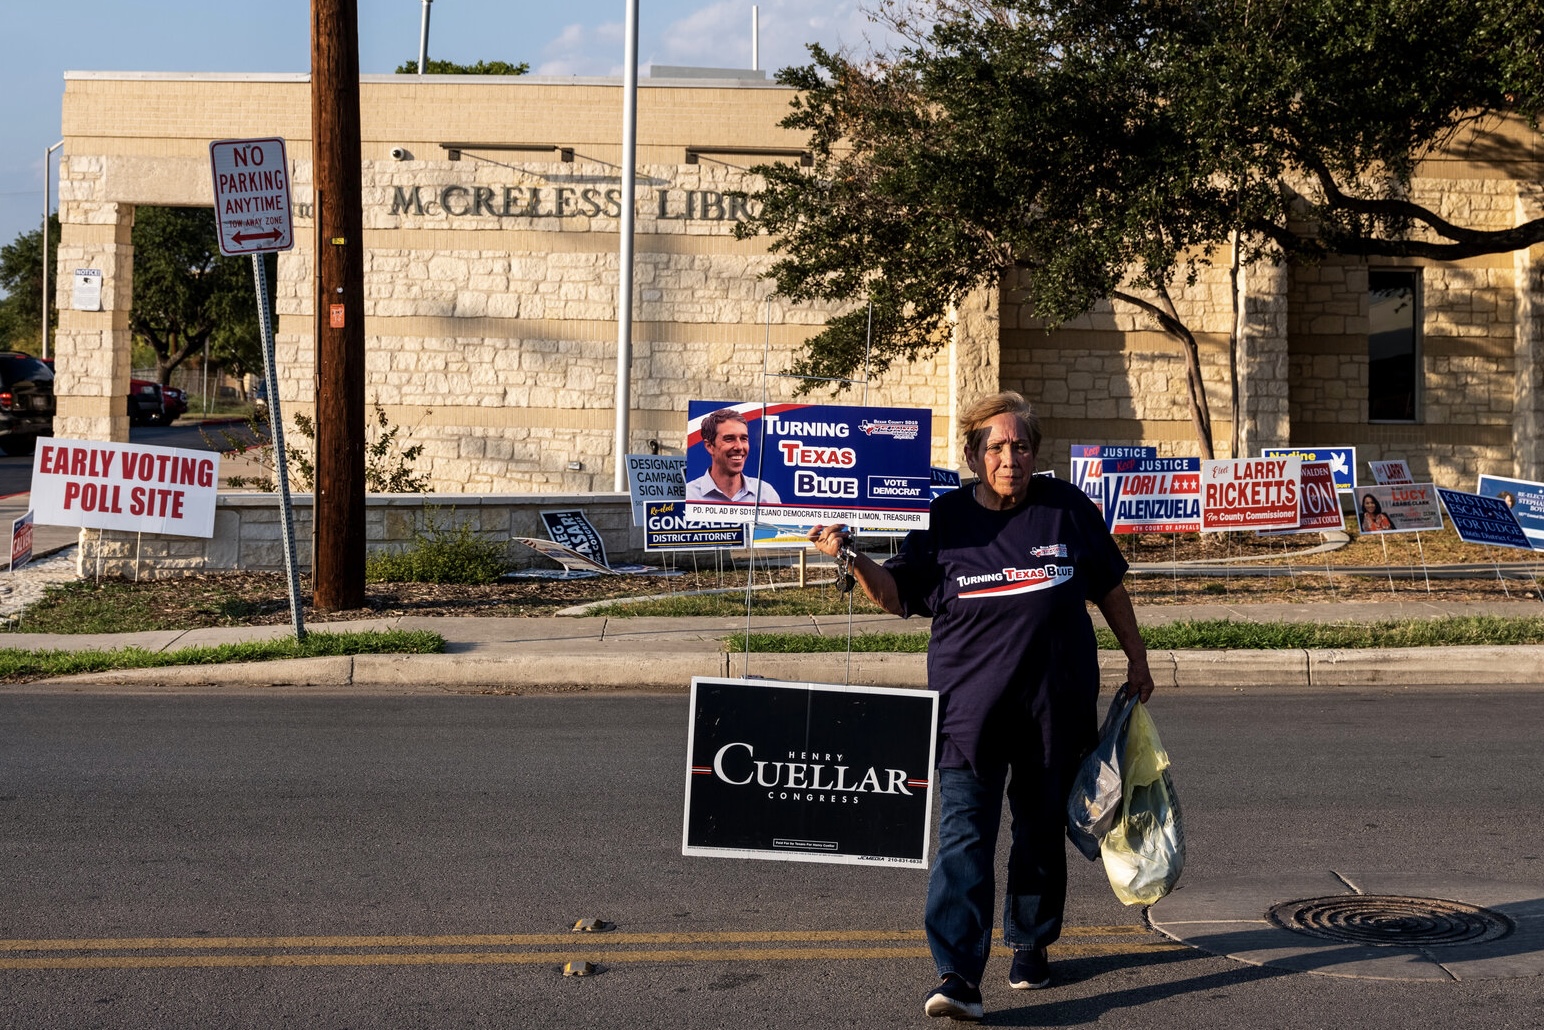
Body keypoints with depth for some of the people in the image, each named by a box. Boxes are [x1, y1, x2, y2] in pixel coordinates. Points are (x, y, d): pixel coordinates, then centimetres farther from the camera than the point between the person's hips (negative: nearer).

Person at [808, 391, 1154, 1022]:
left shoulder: (1067, 508, 2)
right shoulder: (944, 520, 1)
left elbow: (1109, 587, 13)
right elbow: (897, 595, 3)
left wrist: (1136, 659, 16)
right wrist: (850, 558, -15)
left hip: (1056, 705, 2)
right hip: (970, 704, -1)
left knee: (1042, 832, 13)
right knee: (964, 835, -12)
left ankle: (1030, 946, 33)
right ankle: (958, 975, -16)